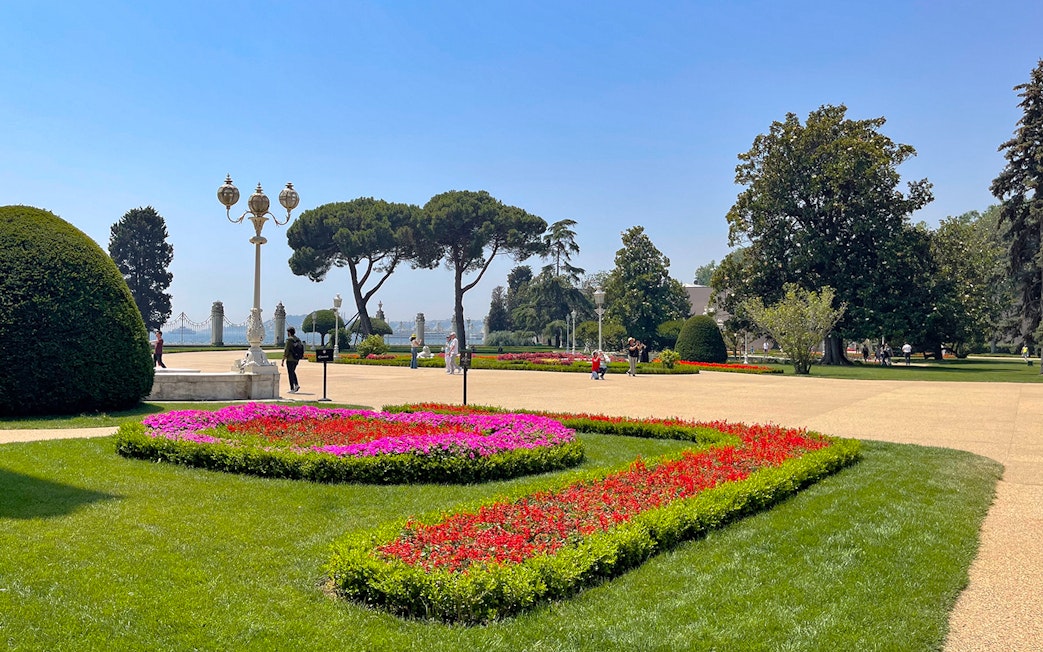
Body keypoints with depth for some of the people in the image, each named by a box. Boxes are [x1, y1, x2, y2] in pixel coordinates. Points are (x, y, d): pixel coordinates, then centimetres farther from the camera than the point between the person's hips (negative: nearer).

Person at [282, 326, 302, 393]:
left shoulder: (289, 340, -13)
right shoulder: (298, 339, 9)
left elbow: (286, 351, -16)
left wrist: (283, 360, -12)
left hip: (290, 359, -7)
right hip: (296, 359, 7)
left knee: (290, 373, 0)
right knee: (293, 372, 23)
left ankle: (292, 389, 0)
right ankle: (296, 385, 9)